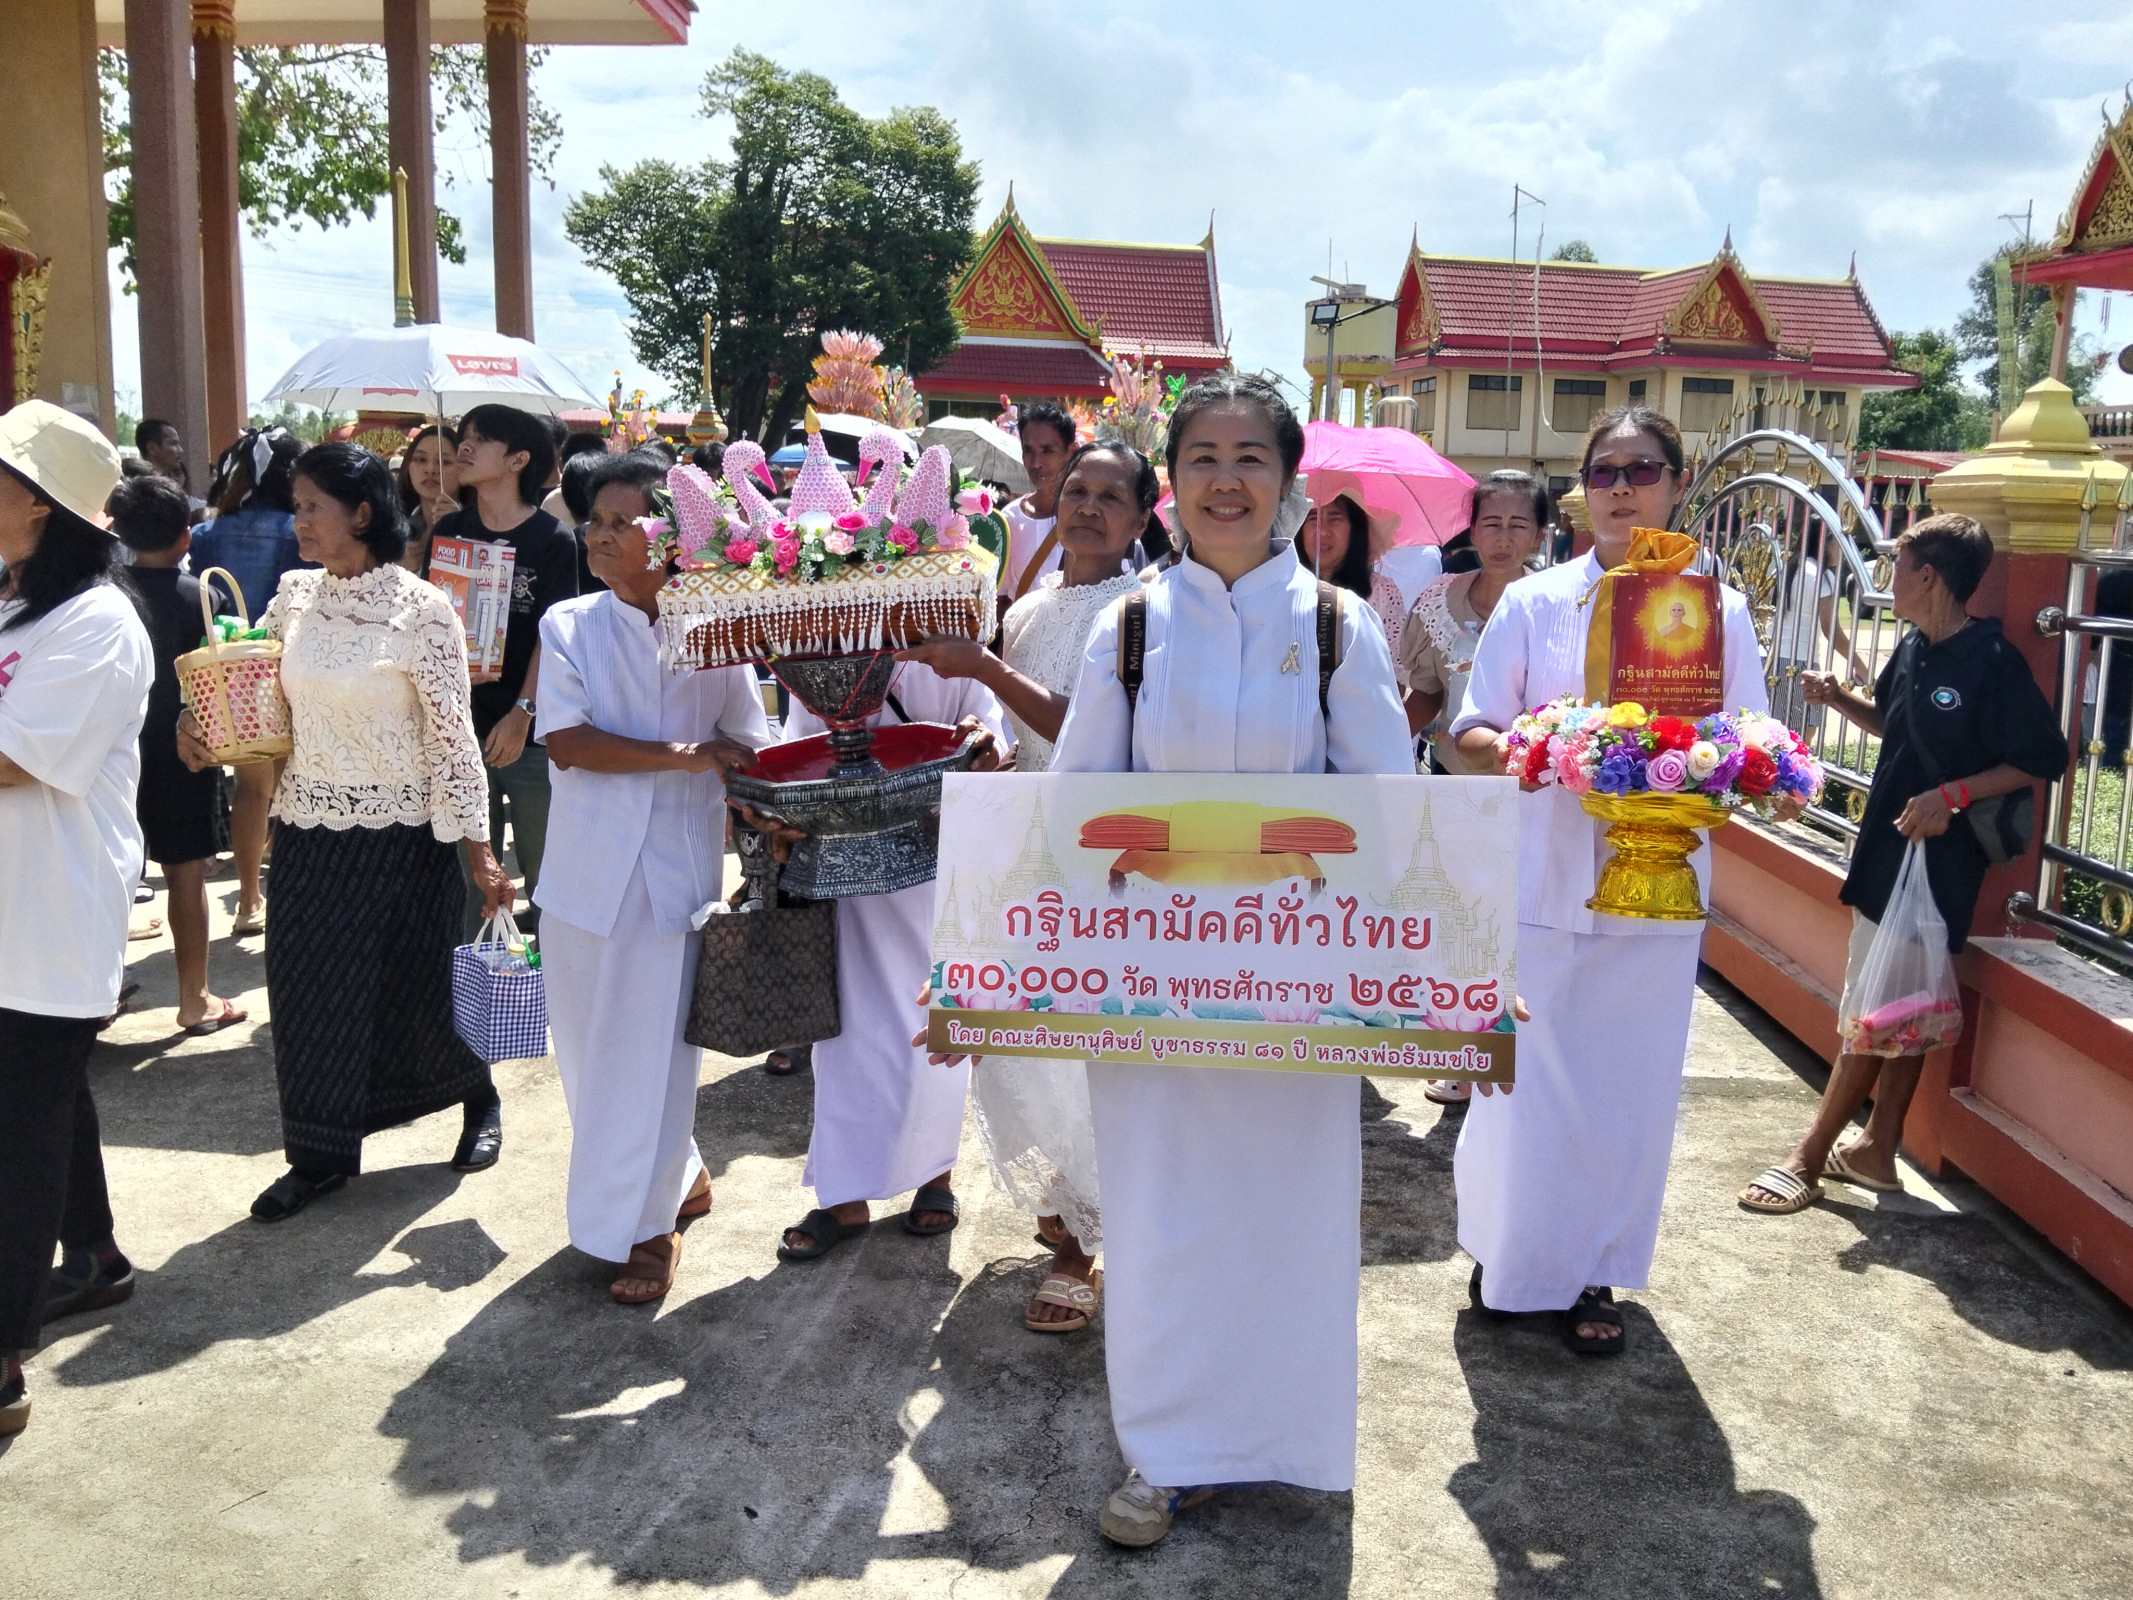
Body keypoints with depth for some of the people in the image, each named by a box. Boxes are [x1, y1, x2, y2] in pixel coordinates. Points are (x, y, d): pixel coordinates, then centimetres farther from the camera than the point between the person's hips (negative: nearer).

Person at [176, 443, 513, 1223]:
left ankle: (479, 1100, 35)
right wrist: (201, 723, -4)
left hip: (397, 833, -5)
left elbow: (451, 734, -12)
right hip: (308, 828, 5)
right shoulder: (295, 594, 3)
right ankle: (322, 1154, 23)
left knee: (418, 984, 9)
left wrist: (477, 848, -13)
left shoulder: (420, 608, -13)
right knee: (307, 991, 8)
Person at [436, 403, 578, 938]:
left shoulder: (553, 540, -2)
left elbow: (552, 635, -8)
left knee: (545, 872, 4)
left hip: (530, 734, -3)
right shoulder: (450, 530, 10)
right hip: (460, 728, 3)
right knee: (469, 873, 8)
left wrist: (523, 712, -18)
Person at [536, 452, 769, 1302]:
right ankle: (679, 1176, 33)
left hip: (675, 866, -2)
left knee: (650, 1046, 1)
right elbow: (566, 742, -11)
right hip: (587, 867, 2)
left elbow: (749, 747, 4)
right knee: (589, 1041, 11)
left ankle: (648, 1224, 17)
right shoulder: (569, 626, 1)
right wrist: (681, 755, -18)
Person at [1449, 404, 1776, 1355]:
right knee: (1528, 1078, 3)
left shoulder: (1718, 610, 5)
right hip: (1542, 877, -1)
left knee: (1629, 1083, 9)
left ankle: (1591, 1270, 27)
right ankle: (1510, 1251, 26)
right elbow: (1470, 739, 0)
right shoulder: (1532, 604, 1)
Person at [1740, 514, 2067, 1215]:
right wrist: (1839, 697, 6)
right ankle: (1877, 1150, 25)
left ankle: (1806, 1161, 4)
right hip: (1889, 852, 9)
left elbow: (2044, 757, -15)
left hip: (1935, 865, -9)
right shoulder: (1914, 648, 7)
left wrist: (1954, 795, -24)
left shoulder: (1992, 662, -17)